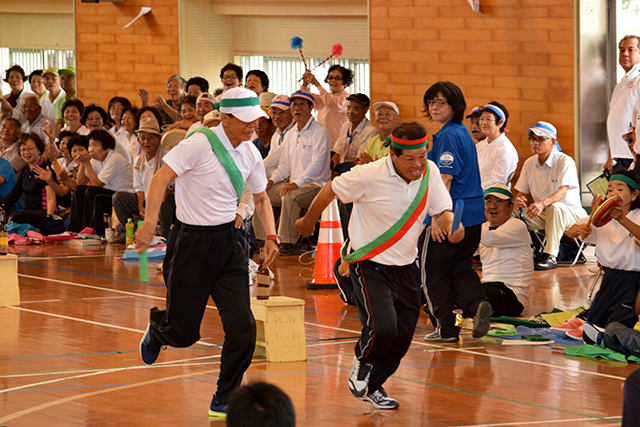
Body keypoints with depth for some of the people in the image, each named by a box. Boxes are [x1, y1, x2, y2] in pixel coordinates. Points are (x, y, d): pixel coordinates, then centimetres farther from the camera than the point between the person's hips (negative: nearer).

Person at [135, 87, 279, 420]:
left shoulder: (250, 153, 5)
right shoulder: (201, 143, -16)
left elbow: (261, 198, 19)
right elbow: (161, 178, -21)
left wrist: (271, 236, 5)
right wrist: (150, 222, -31)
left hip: (227, 242, 5)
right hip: (190, 242, -5)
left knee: (242, 326, -7)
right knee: (184, 333, 2)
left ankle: (224, 401, 8)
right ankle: (156, 329, 40)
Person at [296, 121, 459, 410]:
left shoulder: (430, 172, -8)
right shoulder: (368, 176, -22)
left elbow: (441, 211, -3)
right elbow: (331, 190, -7)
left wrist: (452, 228, -27)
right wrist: (309, 221, 9)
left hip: (406, 266, 5)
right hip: (369, 264, -5)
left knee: (402, 337, 7)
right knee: (382, 326, -24)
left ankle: (371, 386, 33)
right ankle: (362, 365, 9)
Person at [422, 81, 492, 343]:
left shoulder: (448, 136, -15)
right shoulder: (462, 133, 15)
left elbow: (445, 179, -20)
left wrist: (437, 217, -22)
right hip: (472, 215, 9)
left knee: (433, 272, 3)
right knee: (460, 269, 14)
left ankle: (445, 328, 6)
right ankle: (478, 304, -12)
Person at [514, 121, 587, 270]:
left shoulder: (565, 162, -15)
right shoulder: (529, 164, 5)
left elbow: (563, 191, -30)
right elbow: (522, 192, 8)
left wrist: (542, 203, -49)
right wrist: (519, 200, -19)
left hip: (570, 214, -6)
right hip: (543, 215, 6)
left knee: (555, 207, -40)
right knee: (515, 211, -19)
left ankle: (550, 256, -38)